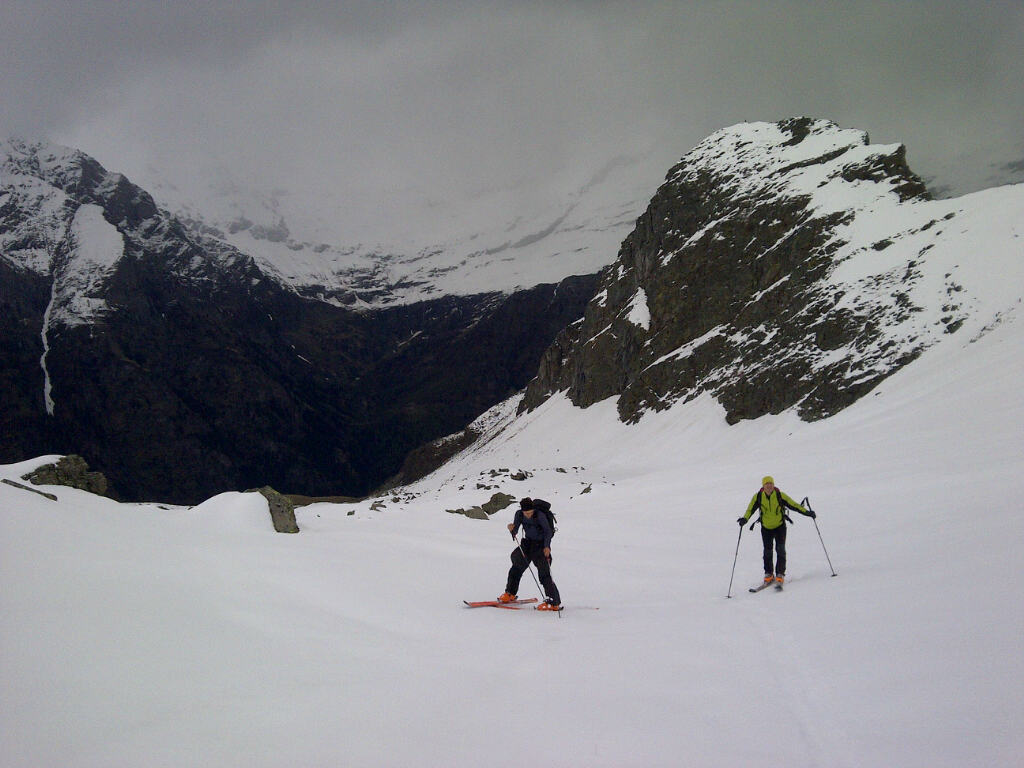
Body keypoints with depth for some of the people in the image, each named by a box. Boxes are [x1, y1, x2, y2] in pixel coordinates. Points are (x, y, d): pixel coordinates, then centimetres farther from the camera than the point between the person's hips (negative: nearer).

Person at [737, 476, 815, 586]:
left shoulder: (780, 495, -14)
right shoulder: (758, 497, -11)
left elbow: (793, 505, -12)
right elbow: (750, 509, -14)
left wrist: (806, 512, -18)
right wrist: (745, 519, -32)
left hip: (780, 526, -1)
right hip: (766, 528, 1)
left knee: (780, 550, -10)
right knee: (767, 551, 3)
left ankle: (780, 574, -4)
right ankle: (768, 574, 17)